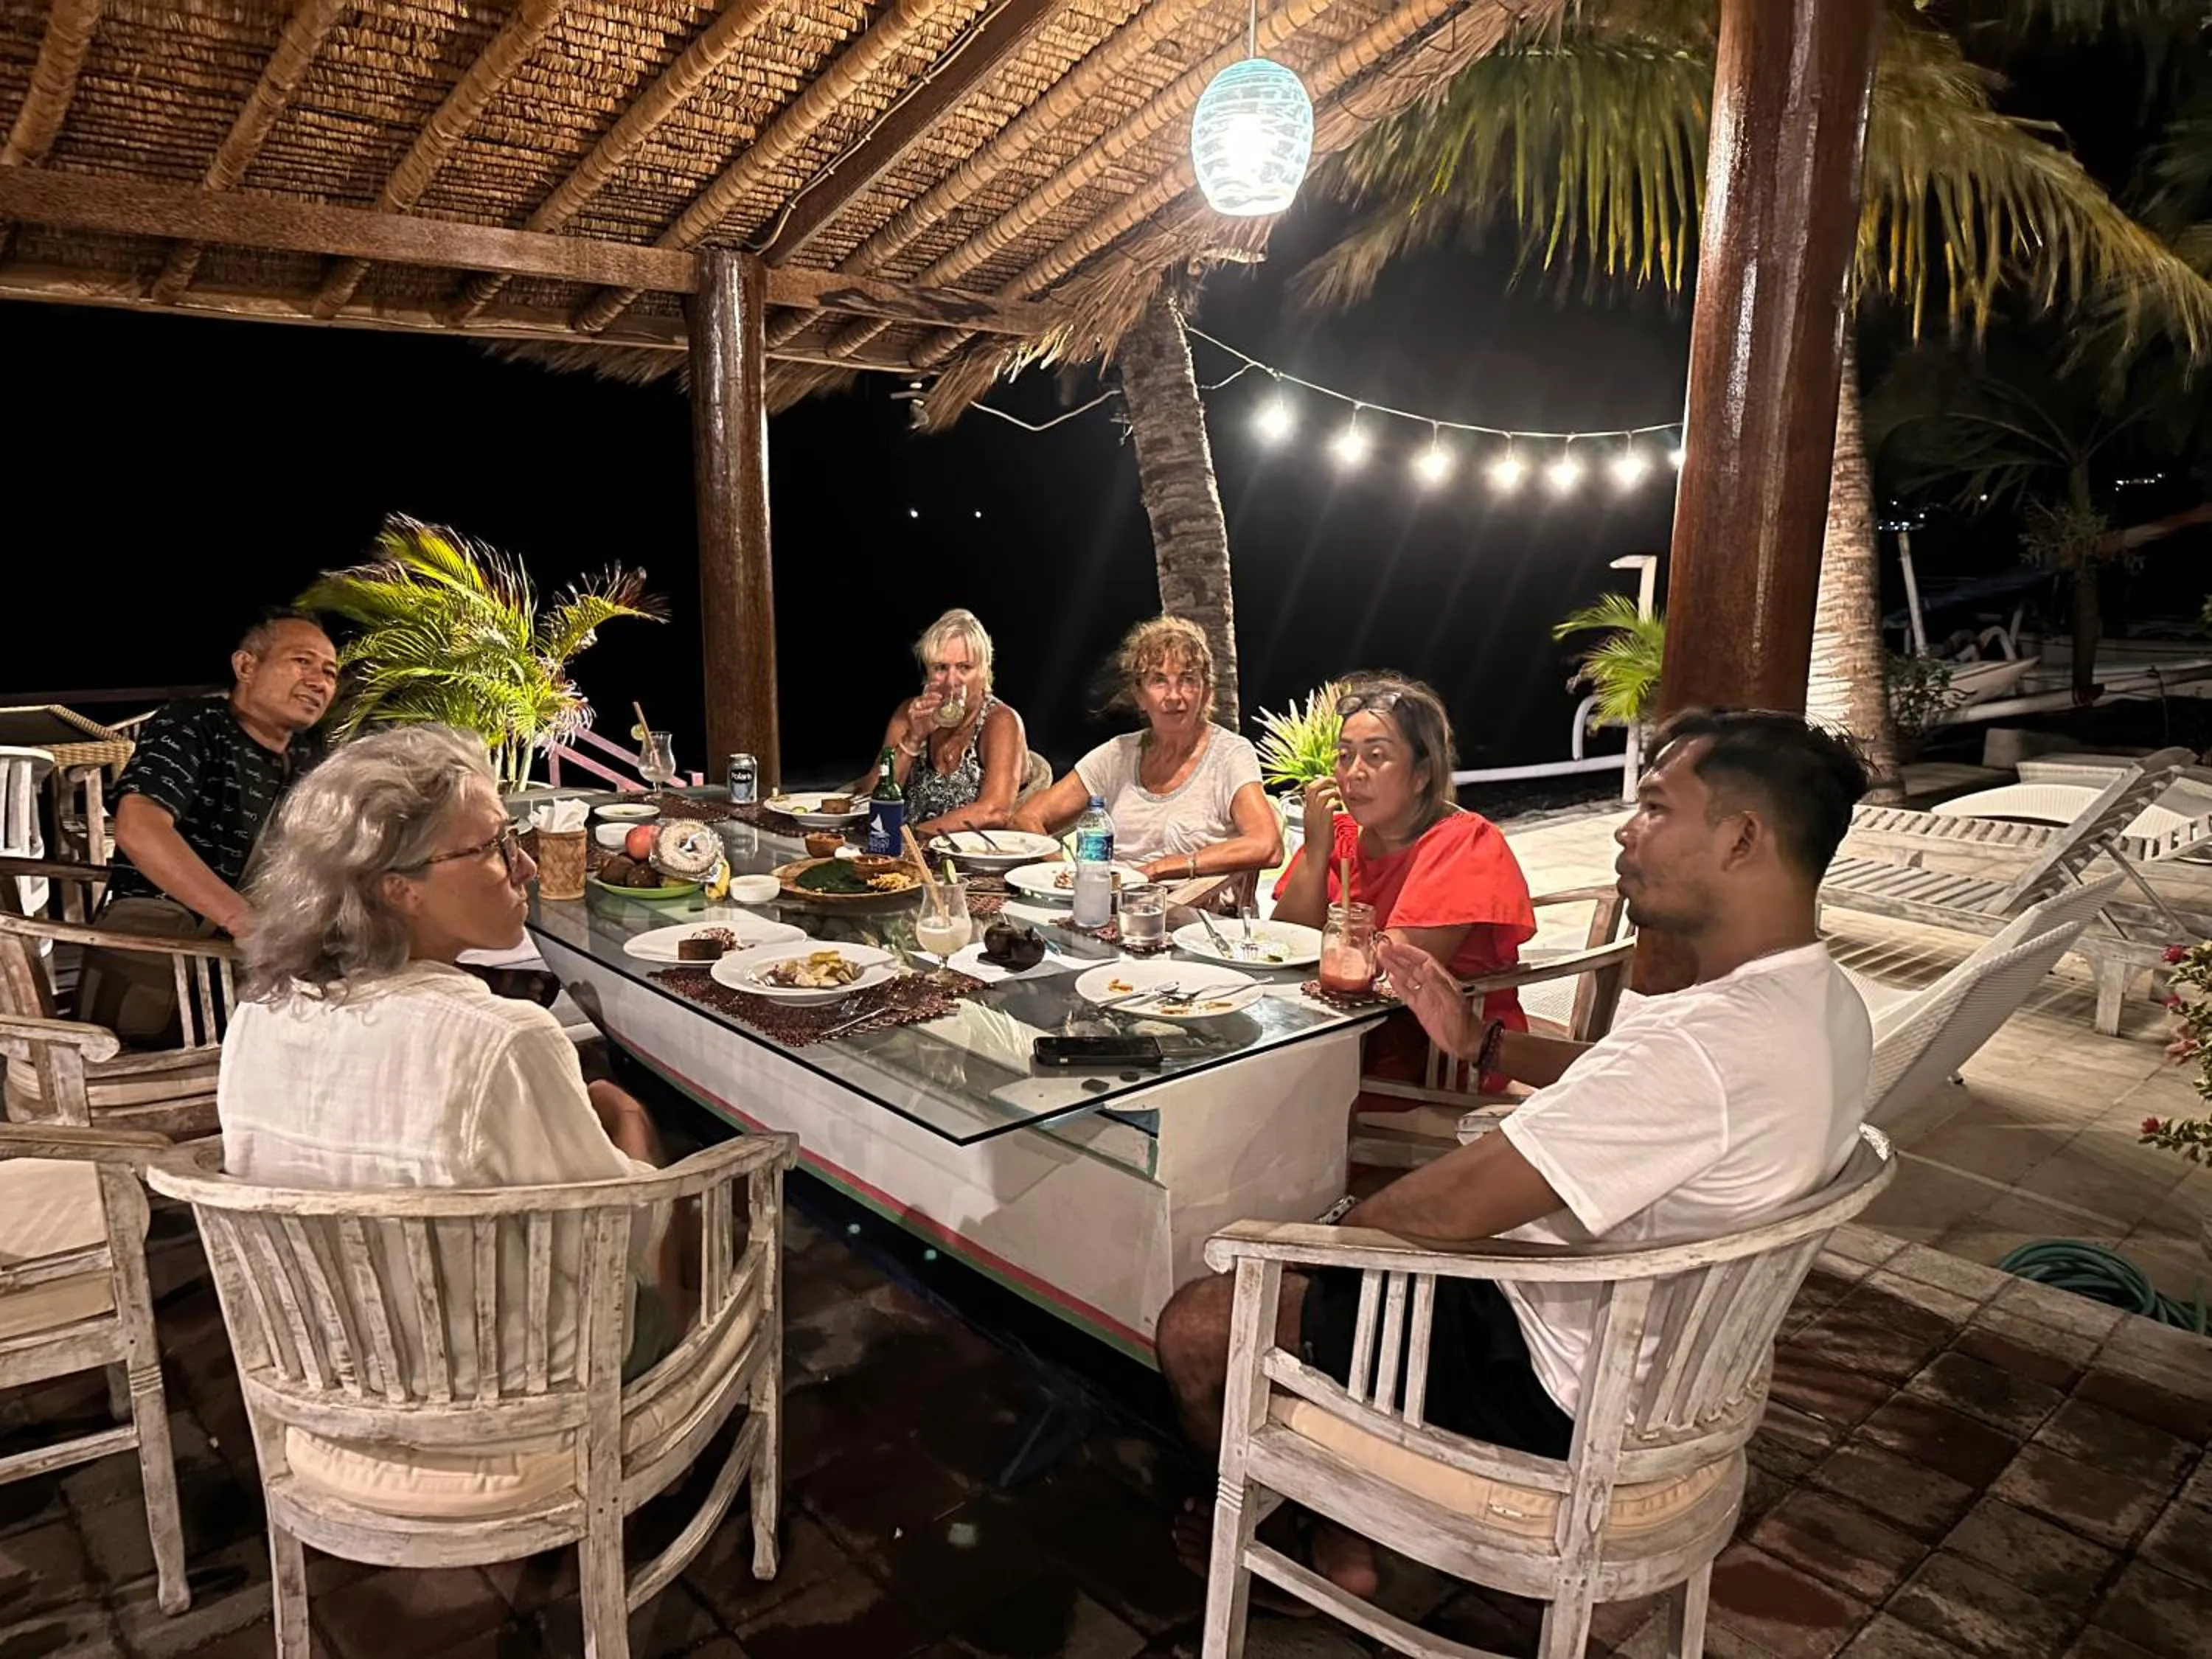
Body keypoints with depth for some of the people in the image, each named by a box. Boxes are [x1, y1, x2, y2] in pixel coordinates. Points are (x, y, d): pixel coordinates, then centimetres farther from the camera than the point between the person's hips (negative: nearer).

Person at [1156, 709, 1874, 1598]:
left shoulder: (1703, 1044, -35)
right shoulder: (1821, 1003, -2)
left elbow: (1447, 1210, -31)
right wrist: (1484, 1041, 5)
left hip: (1551, 1392, -10)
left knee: (1195, 1323, -1)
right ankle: (1343, 1544, 27)